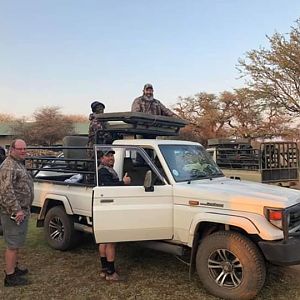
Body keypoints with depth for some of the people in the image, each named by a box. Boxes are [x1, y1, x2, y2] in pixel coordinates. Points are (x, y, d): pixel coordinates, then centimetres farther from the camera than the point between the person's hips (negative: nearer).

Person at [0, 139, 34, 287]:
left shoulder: (19, 164, 16)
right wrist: (17, 210, -26)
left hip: (22, 211, 10)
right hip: (14, 212, -10)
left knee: (16, 243, 20)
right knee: (13, 244, -2)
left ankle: (13, 268, 34)